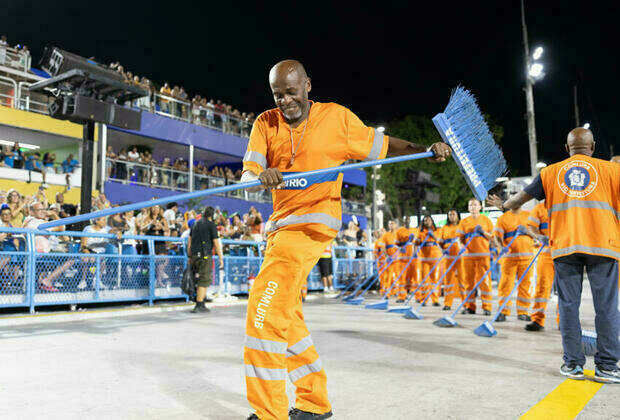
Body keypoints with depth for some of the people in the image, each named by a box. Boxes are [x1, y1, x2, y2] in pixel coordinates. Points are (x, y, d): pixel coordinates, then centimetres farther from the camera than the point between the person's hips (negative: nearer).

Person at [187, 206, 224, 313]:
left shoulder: (196, 223, 15)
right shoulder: (211, 225, -5)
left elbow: (189, 241, 17)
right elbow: (216, 243, -7)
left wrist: (189, 256, 22)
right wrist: (221, 258, -3)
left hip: (194, 255, 7)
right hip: (205, 256, -7)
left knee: (202, 280, 15)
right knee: (204, 280, -3)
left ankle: (202, 305, 17)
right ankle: (198, 306, -5)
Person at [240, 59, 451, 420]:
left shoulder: (337, 118, -2)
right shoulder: (265, 124, 6)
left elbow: (382, 146, 4)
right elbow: (247, 175, -5)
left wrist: (426, 150, -10)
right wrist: (260, 177, -28)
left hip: (313, 221, -7)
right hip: (280, 224, 7)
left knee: (266, 306, -19)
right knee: (285, 316, 14)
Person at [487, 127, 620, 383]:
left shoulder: (551, 172, 11)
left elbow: (523, 196, 17)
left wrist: (503, 206, 36)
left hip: (564, 245, 1)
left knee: (569, 304, 5)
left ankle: (573, 363, 8)